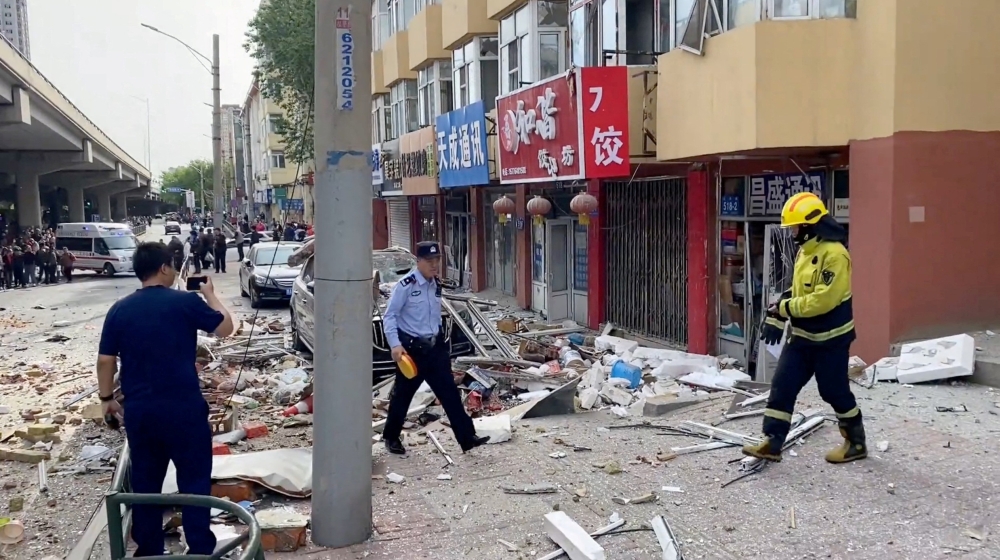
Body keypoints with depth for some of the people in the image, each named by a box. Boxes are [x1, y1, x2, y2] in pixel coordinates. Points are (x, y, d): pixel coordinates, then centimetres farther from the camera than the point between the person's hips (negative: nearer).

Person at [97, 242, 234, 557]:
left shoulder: (119, 310, 2)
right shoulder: (186, 301, -9)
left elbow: (105, 360, 4)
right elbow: (226, 328, 2)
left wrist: (106, 398, 17)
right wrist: (210, 294, 15)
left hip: (138, 409, 4)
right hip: (184, 407, -4)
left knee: (144, 482, 16)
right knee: (195, 480, 6)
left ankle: (148, 551, 26)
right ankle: (201, 549, 11)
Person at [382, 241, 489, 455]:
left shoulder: (436, 285, 8)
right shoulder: (406, 285, -14)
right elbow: (389, 316, -13)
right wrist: (395, 345, -22)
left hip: (434, 347, 6)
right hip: (412, 348, -6)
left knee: (449, 392, 1)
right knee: (402, 394, 8)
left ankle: (467, 437, 3)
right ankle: (391, 437, 26)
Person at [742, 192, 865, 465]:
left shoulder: (834, 253, -21)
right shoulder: (804, 250, 9)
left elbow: (824, 299, -28)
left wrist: (786, 308, -21)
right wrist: (776, 318, 8)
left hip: (829, 338, -8)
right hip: (801, 335, 9)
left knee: (834, 391, 5)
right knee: (782, 386, 4)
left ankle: (856, 442, 26)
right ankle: (772, 443, 8)